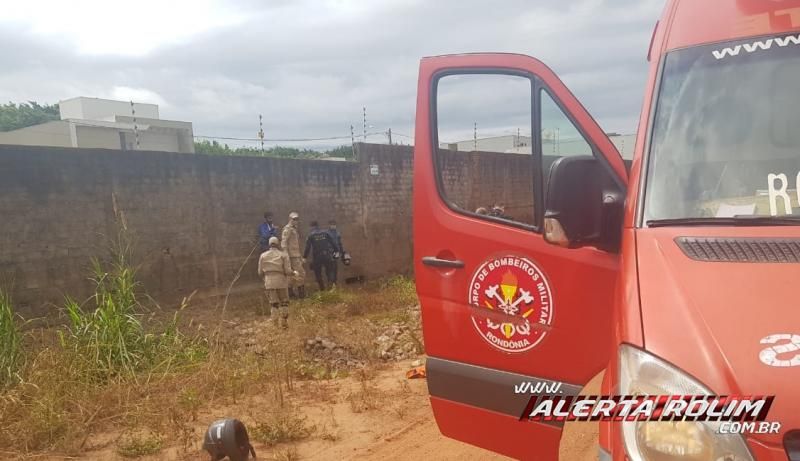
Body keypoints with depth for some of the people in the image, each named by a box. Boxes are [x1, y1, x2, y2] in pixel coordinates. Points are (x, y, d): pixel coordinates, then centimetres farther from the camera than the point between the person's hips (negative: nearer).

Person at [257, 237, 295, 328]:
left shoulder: (263, 256, 5)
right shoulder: (283, 255, -2)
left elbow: (260, 273, 6)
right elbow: (288, 271, -8)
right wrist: (294, 273, 13)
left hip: (269, 283, 2)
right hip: (281, 282, -2)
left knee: (273, 303, 9)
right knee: (284, 302, 13)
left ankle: (276, 322, 9)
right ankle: (284, 321, 17)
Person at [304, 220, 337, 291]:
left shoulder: (310, 236, -1)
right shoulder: (325, 233, 5)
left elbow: (307, 248, -5)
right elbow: (333, 243, 5)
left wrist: (304, 256, 1)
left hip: (317, 257, -2)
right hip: (327, 256, 2)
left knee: (318, 274, 12)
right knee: (329, 271, 7)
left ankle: (322, 289, 11)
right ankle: (333, 284, -16)